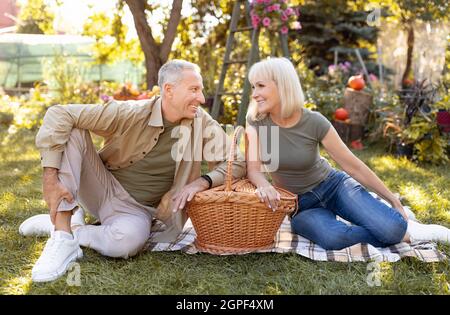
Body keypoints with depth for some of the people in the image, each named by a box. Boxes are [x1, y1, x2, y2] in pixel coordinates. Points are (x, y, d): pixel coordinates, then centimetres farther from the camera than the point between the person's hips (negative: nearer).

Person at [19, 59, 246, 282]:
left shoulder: (202, 123, -9)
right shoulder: (130, 114, -18)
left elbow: (236, 163, -6)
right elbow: (59, 114, -21)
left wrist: (203, 182, -25)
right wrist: (51, 177, -28)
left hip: (137, 209, 0)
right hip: (102, 189, 1)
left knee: (129, 239, -38)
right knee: (71, 131, -24)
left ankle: (69, 228, -7)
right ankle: (62, 235, -25)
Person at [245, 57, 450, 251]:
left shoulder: (314, 122, -19)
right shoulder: (256, 121, -14)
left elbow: (353, 165, -12)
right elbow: (253, 168, -20)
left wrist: (392, 199, -8)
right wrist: (264, 185, -44)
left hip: (333, 185, -1)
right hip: (300, 204, 2)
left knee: (392, 228, -27)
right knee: (332, 238, -33)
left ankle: (402, 226, 9)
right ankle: (400, 233, -9)